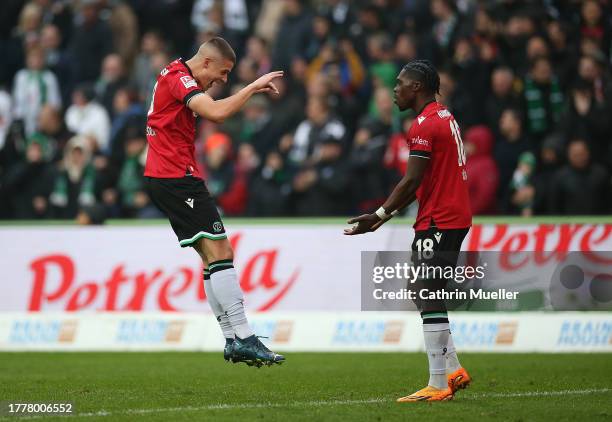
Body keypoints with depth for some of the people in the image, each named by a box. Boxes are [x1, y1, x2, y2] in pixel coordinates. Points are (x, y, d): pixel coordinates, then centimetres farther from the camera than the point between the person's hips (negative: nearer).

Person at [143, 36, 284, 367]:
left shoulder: (176, 75, 19)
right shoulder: (178, 77, -13)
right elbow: (216, 113, -27)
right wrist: (253, 87, -18)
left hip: (167, 177, 11)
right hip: (177, 178, -11)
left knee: (214, 257, 8)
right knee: (220, 252, -14)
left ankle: (232, 340, 6)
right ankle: (243, 337, -17)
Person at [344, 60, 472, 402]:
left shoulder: (425, 125, -14)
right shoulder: (445, 117, 17)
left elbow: (412, 181, -19)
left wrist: (379, 215, -16)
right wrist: (387, 215, 18)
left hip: (438, 221, -10)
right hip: (456, 217, 10)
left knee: (428, 297, -9)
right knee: (428, 294, 16)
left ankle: (438, 385, -11)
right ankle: (454, 370, 17)